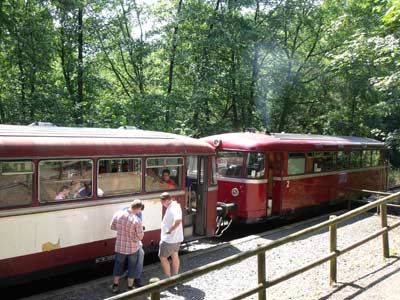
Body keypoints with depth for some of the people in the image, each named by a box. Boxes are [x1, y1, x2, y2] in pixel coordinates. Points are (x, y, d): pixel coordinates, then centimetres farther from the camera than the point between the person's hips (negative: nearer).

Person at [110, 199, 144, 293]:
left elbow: (112, 227, 2)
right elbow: (140, 237, -17)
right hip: (133, 247, -3)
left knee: (118, 264, 25)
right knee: (133, 266, 19)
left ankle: (115, 285, 35)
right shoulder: (137, 220, -26)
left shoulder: (118, 214, -13)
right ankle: (130, 287, 29)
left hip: (120, 246, 4)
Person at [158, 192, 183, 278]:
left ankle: (168, 278, 9)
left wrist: (169, 230, -29)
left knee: (162, 257, 4)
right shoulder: (175, 205, 4)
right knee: (175, 255, 20)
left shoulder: (173, 208, -26)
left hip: (169, 238, -10)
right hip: (176, 237, 10)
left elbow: (178, 221, -42)